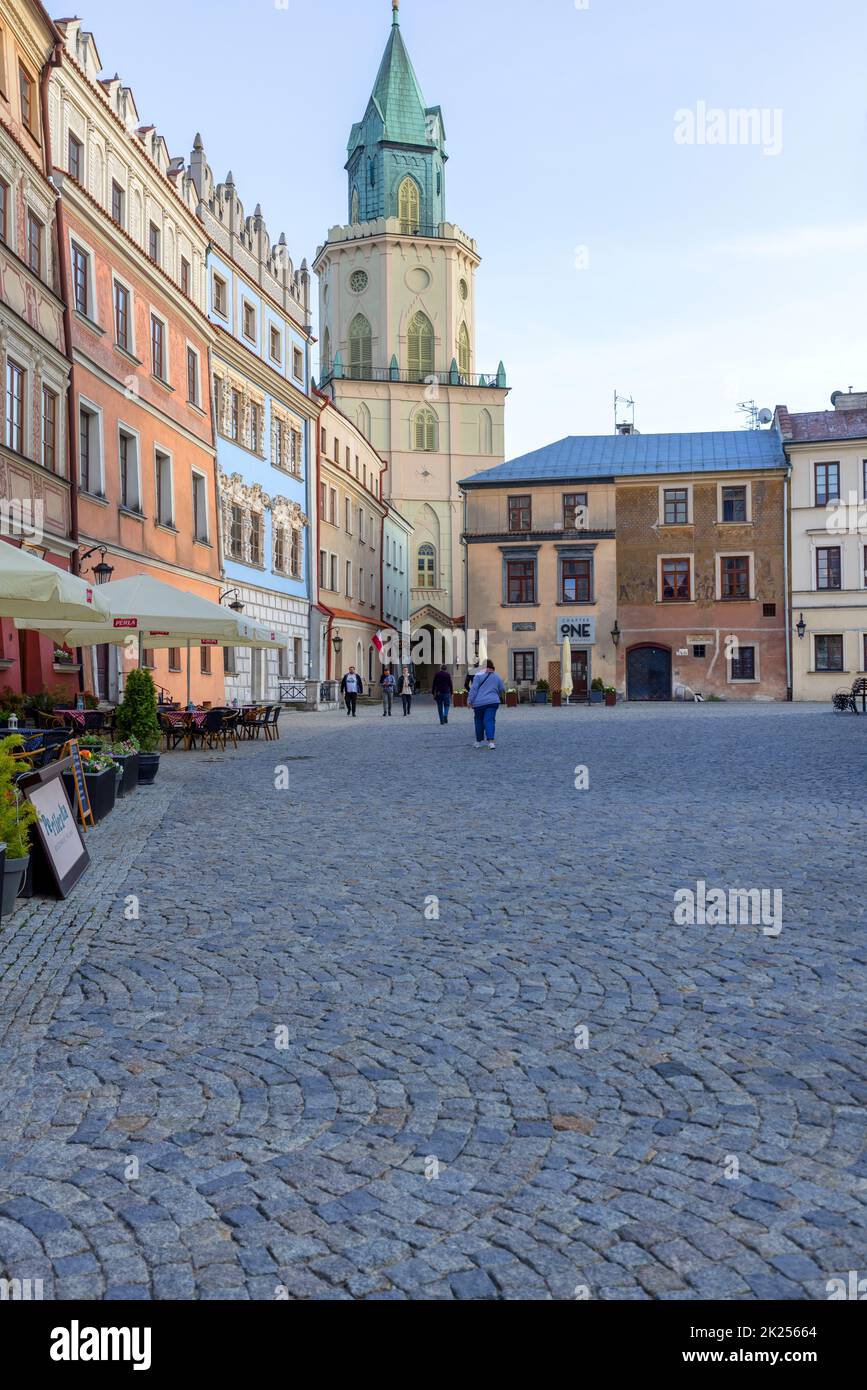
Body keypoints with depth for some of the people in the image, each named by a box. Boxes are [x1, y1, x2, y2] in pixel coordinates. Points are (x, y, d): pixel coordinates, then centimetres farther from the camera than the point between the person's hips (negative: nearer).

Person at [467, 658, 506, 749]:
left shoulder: (479, 676, -2)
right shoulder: (496, 677, 10)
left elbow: (473, 689, -7)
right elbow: (502, 690, 17)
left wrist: (470, 700, -4)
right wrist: (498, 696, 37)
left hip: (479, 703, -2)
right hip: (492, 702, 2)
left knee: (479, 722, 12)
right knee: (490, 721, -5)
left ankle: (479, 741, 21)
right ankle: (491, 741, -22)